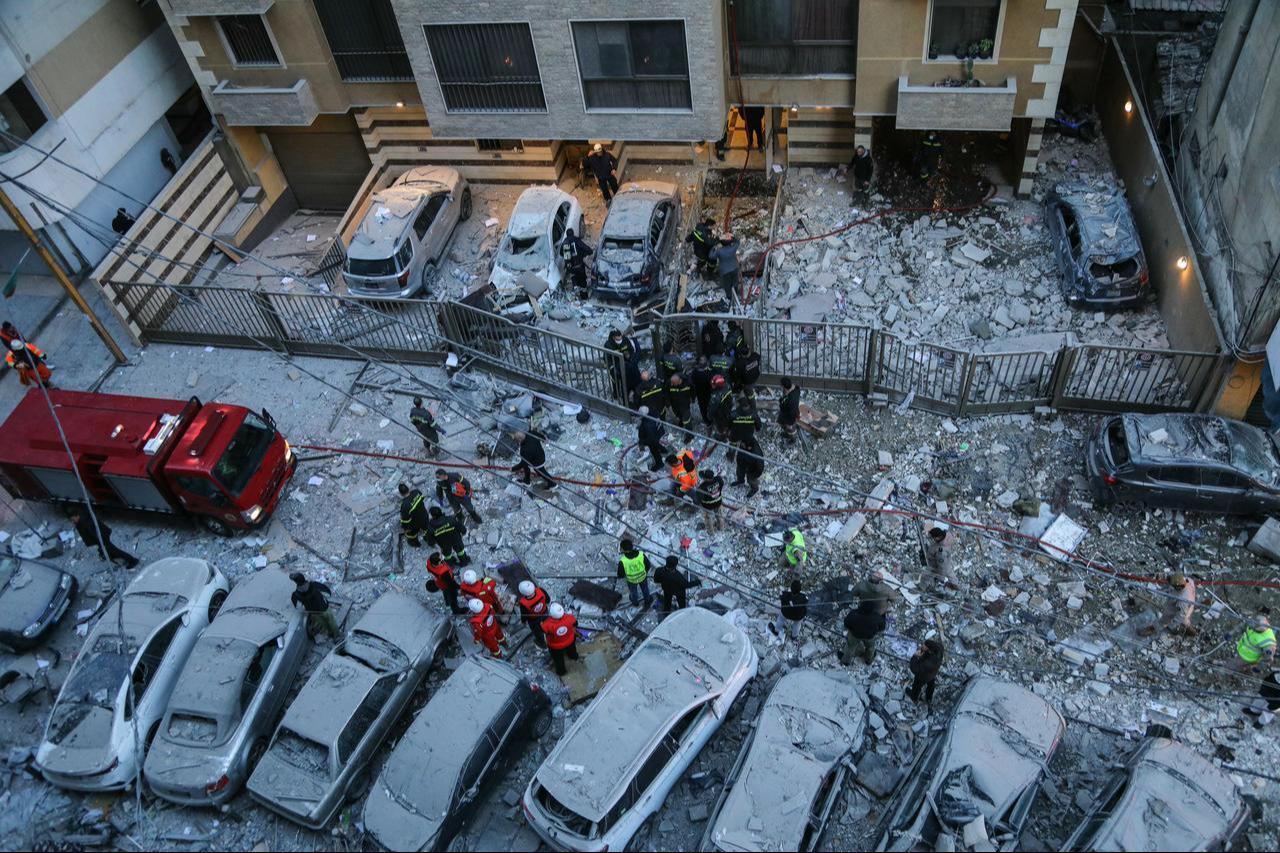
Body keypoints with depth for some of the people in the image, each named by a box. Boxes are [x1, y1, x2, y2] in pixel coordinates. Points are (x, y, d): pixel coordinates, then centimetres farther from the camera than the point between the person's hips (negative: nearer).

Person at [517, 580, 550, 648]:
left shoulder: (523, 603, -43)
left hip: (533, 620, -3)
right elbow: (548, 599, -14)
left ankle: (542, 642, 58)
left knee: (537, 631, 30)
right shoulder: (541, 591, -37)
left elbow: (524, 615, -21)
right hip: (544, 613, 3)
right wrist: (548, 602, 11)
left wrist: (524, 622, 2)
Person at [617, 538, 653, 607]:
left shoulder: (622, 561, -38)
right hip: (643, 576, 1)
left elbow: (620, 575, -23)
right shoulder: (641, 555, -32)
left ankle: (635, 601, 61)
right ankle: (647, 600, 59)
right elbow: (648, 565, -13)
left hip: (631, 579, -1)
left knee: (633, 590, 33)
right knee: (644, 588, 33)